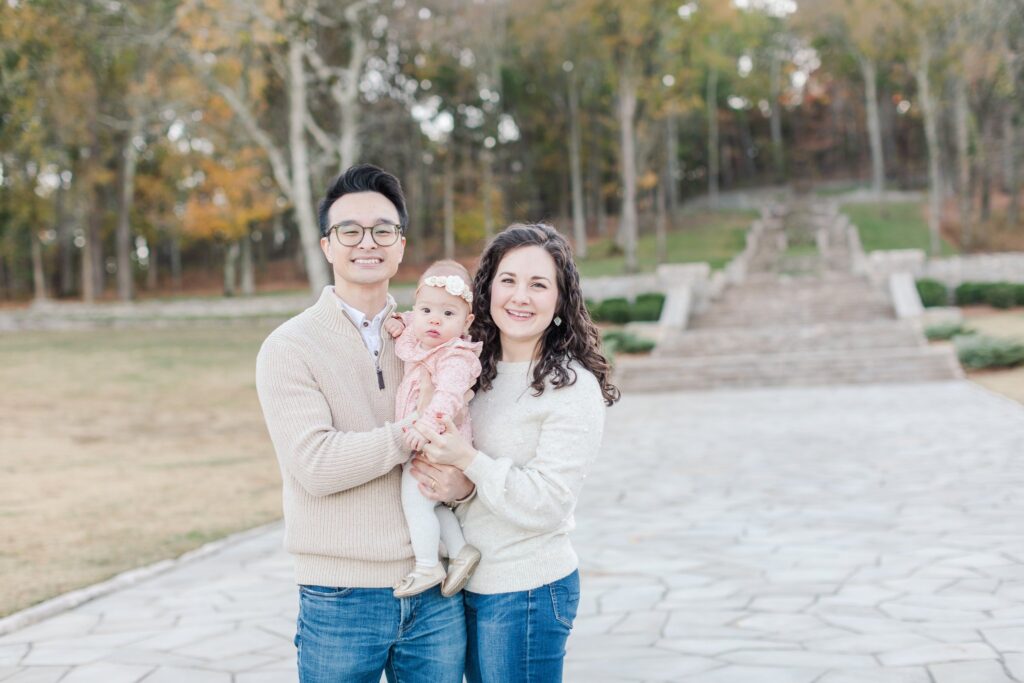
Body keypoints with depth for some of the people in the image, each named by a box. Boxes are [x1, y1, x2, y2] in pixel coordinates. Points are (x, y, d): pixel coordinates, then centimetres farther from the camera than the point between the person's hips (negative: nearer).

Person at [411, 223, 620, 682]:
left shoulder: (573, 387, -14)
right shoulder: (476, 369, 5)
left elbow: (547, 505, -19)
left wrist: (466, 458, -25)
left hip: (527, 593, -7)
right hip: (469, 584, 7)